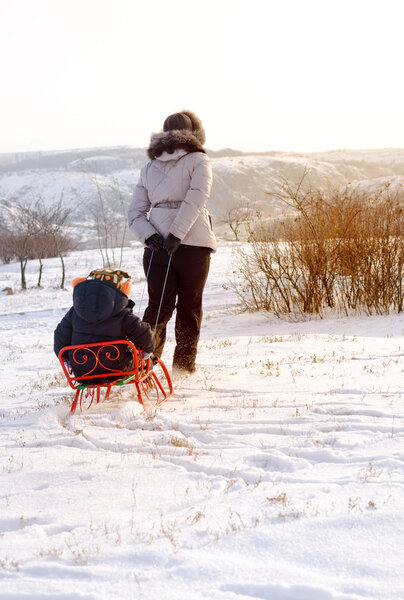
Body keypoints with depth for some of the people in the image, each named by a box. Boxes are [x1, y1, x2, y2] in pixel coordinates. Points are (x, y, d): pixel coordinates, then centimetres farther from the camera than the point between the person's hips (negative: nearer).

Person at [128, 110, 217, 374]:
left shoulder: (150, 167, 15)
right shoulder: (198, 160, 0)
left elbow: (135, 212, 8)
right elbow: (196, 199, -17)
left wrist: (150, 236, -5)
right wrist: (177, 234, -20)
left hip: (157, 245, 3)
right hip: (193, 243, -3)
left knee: (159, 306, 7)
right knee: (190, 307, 9)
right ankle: (184, 365, 14)